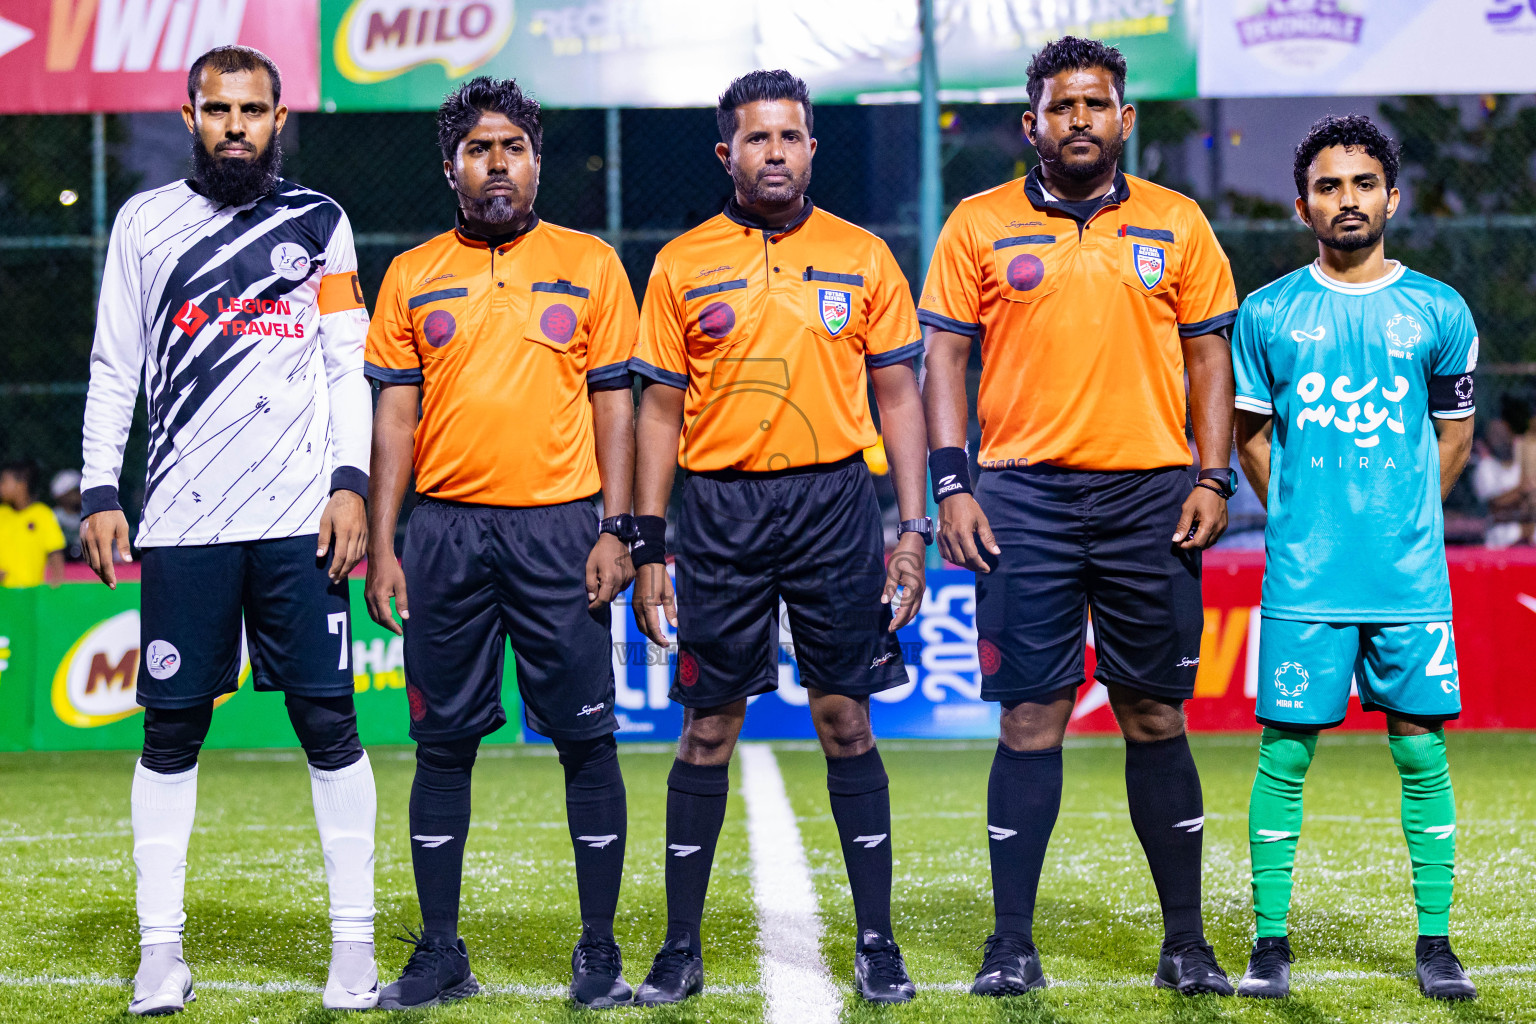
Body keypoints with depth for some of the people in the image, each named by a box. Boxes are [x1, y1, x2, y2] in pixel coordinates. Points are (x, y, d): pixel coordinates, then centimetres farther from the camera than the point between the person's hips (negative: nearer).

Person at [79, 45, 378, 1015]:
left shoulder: (320, 223, 10)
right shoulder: (146, 222, 10)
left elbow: (347, 369, 8)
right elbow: (115, 369, 11)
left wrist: (351, 483, -3)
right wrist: (101, 491, 3)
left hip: (299, 517, 0)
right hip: (182, 521, 0)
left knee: (329, 724, -2)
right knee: (172, 730, 1)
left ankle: (354, 943, 4)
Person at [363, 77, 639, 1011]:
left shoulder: (590, 266, 7)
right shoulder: (412, 277, 10)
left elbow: (615, 404, 5)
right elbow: (395, 416, 8)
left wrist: (617, 530, -4)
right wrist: (382, 546, 1)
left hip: (559, 530, -1)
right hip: (446, 530, 2)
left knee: (587, 739, -2)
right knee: (444, 743, 5)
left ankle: (600, 952, 5)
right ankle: (441, 952, 12)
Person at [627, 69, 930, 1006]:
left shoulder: (862, 258, 6)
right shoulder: (683, 266, 5)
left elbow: (898, 395, 7)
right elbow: (662, 407, 7)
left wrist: (914, 529, 1)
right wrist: (649, 545, 2)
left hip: (835, 504, 0)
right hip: (720, 511, 0)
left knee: (847, 722, 1)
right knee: (708, 731, 3)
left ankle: (877, 942, 8)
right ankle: (682, 947, 10)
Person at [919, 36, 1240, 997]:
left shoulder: (1176, 224, 8)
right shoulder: (980, 225, 5)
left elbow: (1209, 352, 10)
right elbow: (944, 355, 5)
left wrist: (1213, 478, 0)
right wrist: (951, 485, -4)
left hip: (1151, 497, 1)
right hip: (1025, 496, -1)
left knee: (1157, 717, 5)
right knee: (1031, 718, -2)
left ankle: (1186, 943, 12)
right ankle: (1013, 944, 4)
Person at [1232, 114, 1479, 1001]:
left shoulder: (1439, 313, 5)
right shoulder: (1269, 315, 4)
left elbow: (1455, 432, 15)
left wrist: (1400, 522, 9)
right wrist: (1299, 520, 7)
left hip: (1411, 577, 1)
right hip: (1303, 578, 0)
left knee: (1422, 751, 2)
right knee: (1285, 752, 0)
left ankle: (1435, 942, 11)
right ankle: (1270, 940, 8)